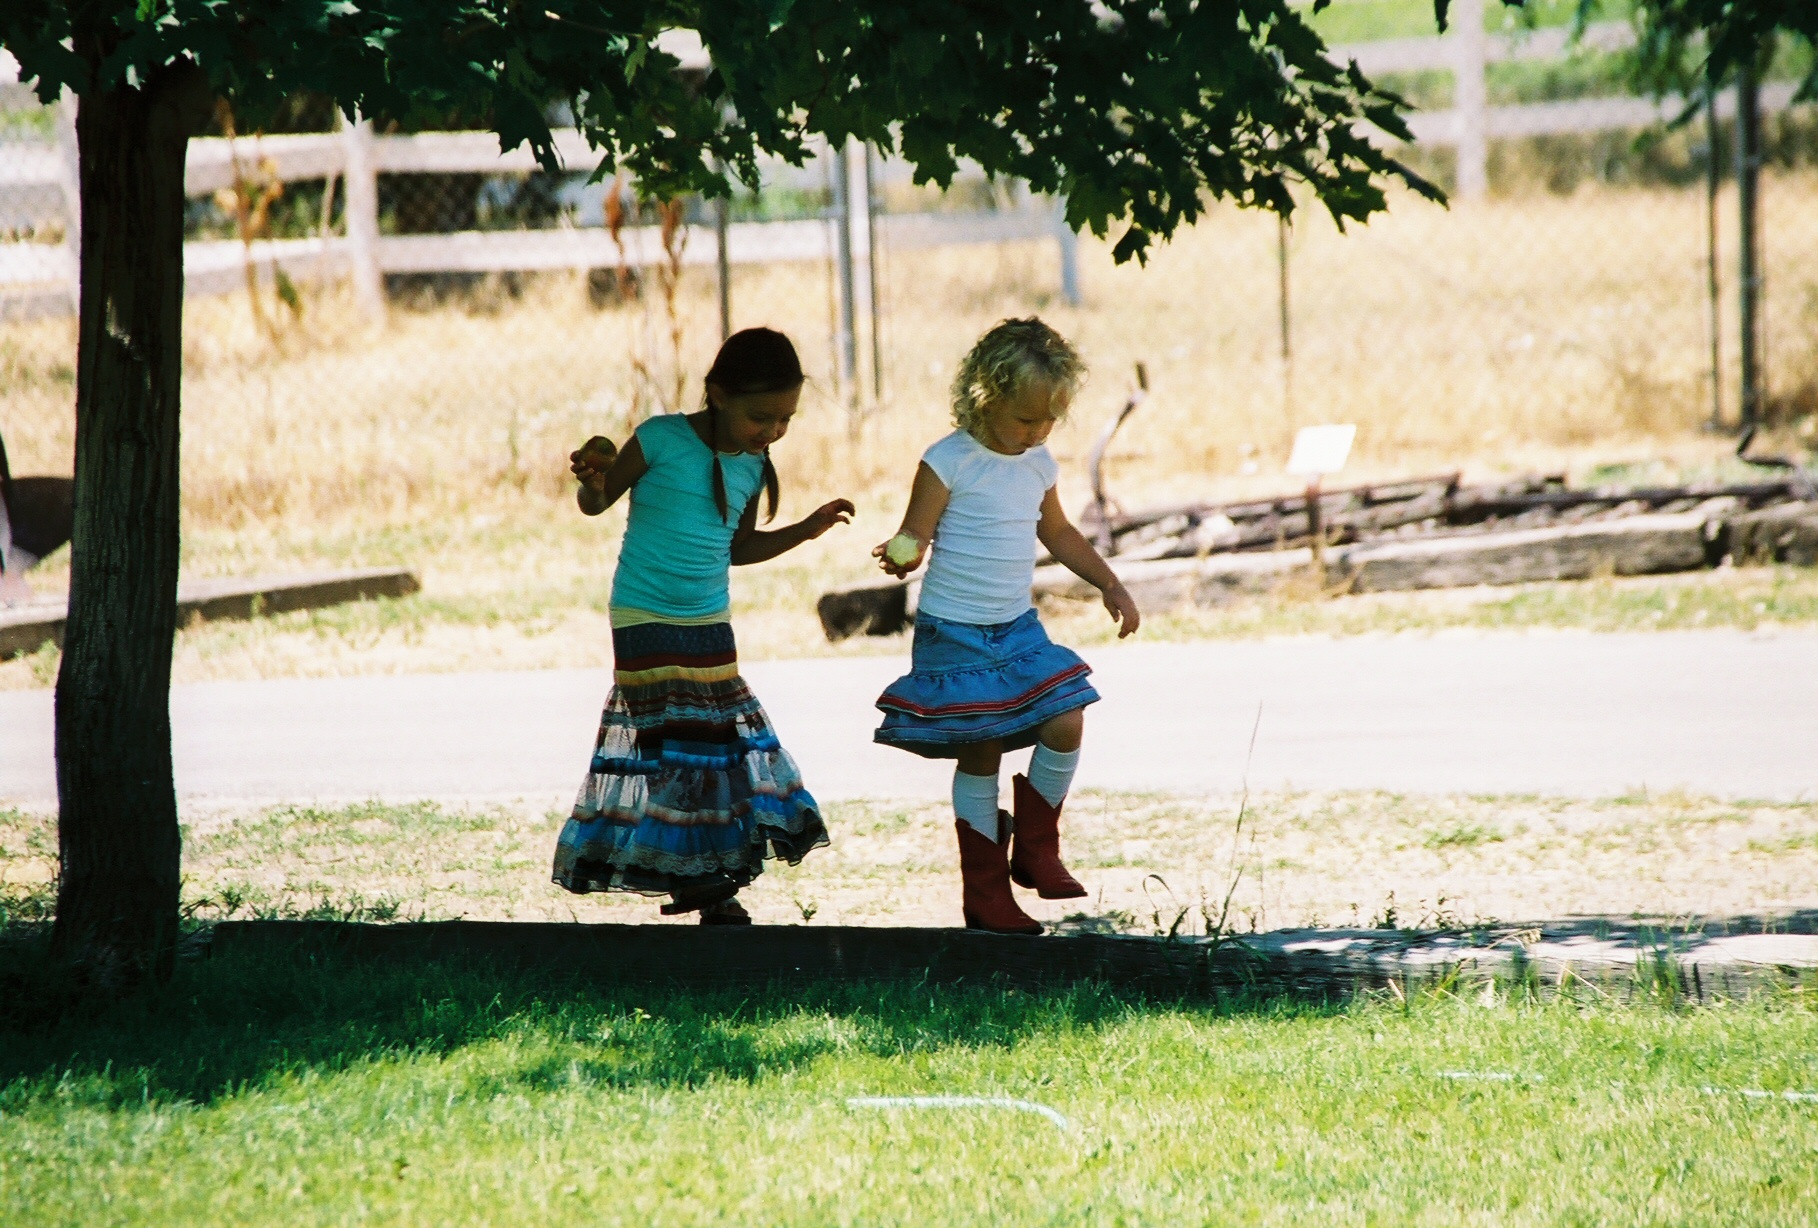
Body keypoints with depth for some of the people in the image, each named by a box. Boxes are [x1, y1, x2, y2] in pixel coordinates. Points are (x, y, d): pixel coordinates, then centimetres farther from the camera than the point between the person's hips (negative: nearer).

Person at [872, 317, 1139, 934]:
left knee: (1065, 724, -9)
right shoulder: (949, 462, -14)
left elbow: (1058, 533, 23)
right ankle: (984, 892, 9)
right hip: (955, 634, -6)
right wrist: (901, 557, -38)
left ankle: (1035, 848, 13)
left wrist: (1111, 586, 19)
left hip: (1018, 629, 6)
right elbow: (913, 537, -15)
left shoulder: (1038, 465, 6)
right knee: (979, 755, -2)